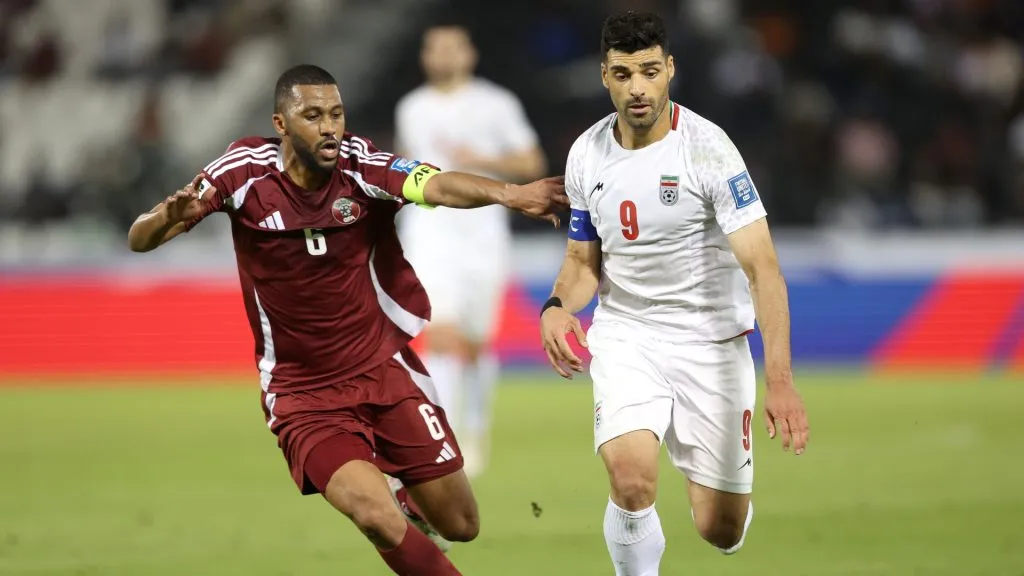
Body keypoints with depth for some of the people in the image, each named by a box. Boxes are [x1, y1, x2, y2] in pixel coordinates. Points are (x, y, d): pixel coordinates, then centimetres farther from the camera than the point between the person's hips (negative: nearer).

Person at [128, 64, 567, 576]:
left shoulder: (360, 164, -14)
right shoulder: (245, 170, -13)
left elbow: (438, 186, -34)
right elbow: (139, 240, -12)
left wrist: (508, 194, -55)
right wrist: (168, 218, -36)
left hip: (384, 370, 2)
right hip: (302, 394, -2)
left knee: (460, 525, 5)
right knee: (379, 520, -24)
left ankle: (413, 500, 40)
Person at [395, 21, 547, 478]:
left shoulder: (497, 105, 1)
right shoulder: (410, 109, 11)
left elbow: (532, 165, -1)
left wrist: (481, 161, -14)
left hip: (483, 230, -1)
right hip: (429, 230, 1)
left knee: (475, 345, 6)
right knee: (441, 334, -18)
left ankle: (475, 427, 31)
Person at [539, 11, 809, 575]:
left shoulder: (707, 148, -17)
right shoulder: (587, 154, -2)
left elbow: (761, 267, -22)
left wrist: (780, 380, -32)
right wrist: (557, 307, -11)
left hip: (710, 339, -2)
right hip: (625, 334, 2)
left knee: (721, 530, 0)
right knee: (631, 479, -27)